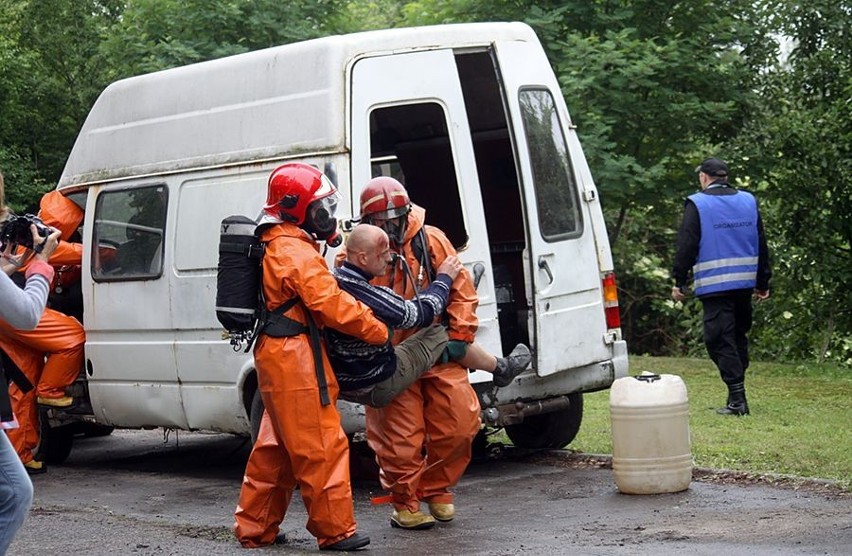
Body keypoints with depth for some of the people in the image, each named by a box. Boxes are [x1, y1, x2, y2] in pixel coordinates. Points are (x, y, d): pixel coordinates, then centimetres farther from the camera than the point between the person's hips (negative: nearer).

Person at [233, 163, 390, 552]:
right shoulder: (296, 252, -16)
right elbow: (331, 304, -22)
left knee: (277, 447, 17)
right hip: (295, 359, -11)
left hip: (276, 358, 11)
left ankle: (254, 528, 22)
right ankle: (336, 530, 0)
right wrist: (379, 331, -15)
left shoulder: (275, 246, 19)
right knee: (323, 448, -5)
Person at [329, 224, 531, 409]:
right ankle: (501, 369, 27)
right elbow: (422, 313, -16)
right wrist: (444, 278, 1)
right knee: (440, 336, 5)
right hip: (375, 389, -8)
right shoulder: (370, 297, -32)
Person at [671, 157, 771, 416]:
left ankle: (737, 399, -10)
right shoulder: (748, 201, 12)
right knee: (739, 336, 16)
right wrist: (763, 282, 20)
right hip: (745, 283, 6)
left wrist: (679, 282, -1)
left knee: (720, 340, -4)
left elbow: (686, 246, -7)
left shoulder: (697, 204, -4)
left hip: (714, 284, -5)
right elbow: (761, 244, 15)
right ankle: (737, 393, 19)